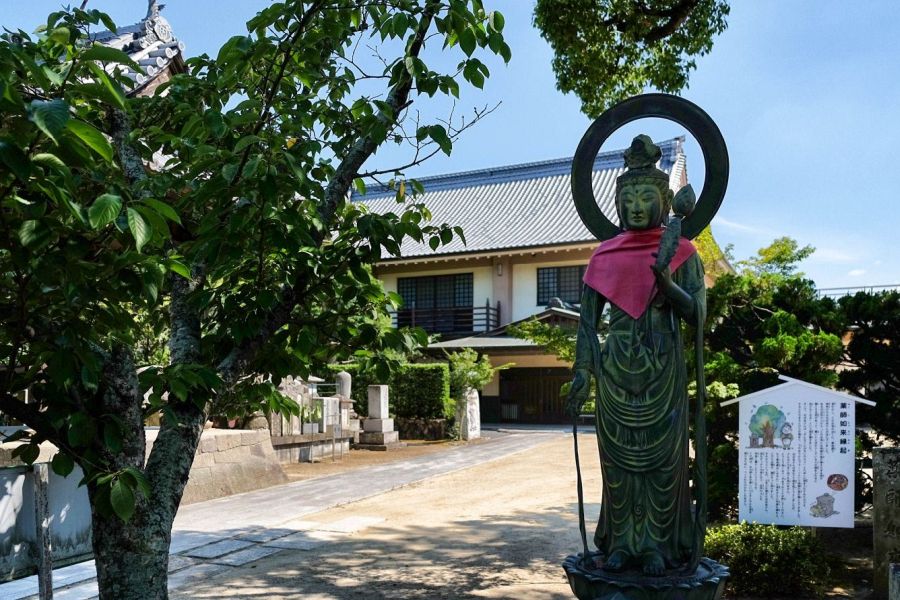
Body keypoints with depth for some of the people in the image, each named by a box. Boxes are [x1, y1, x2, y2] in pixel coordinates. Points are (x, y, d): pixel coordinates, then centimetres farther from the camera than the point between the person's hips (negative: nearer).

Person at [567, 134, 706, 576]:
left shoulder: (681, 253, 3)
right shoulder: (606, 255, 9)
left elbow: (697, 316, -5)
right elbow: (588, 318, 7)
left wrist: (668, 286, -23)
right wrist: (583, 370, -1)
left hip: (663, 370, -2)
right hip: (615, 370, 3)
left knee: (662, 457, 1)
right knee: (618, 457, 5)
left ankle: (659, 546, 11)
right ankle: (622, 544, 15)